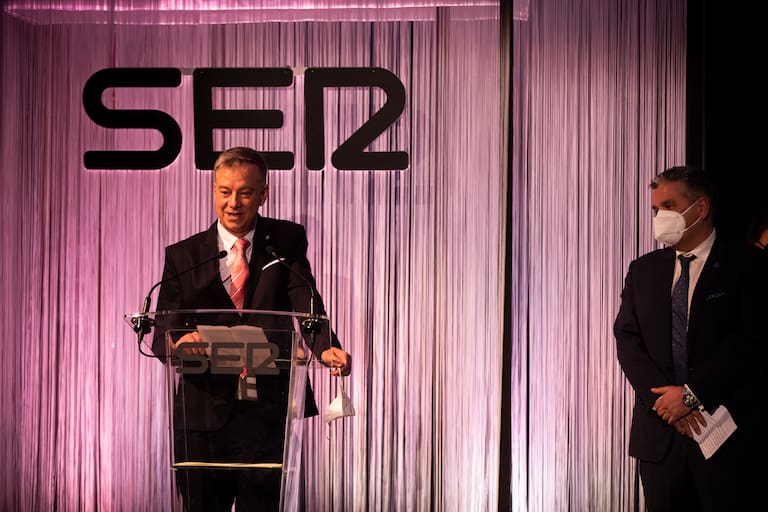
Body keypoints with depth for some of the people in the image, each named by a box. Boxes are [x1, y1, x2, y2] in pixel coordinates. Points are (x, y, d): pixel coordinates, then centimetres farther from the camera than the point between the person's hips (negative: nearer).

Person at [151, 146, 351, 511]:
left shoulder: (286, 242, 5)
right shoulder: (183, 256, 5)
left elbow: (307, 305, -10)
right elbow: (162, 336, 0)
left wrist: (327, 348, -31)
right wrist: (178, 342, -25)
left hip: (264, 410, -1)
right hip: (203, 412, 1)